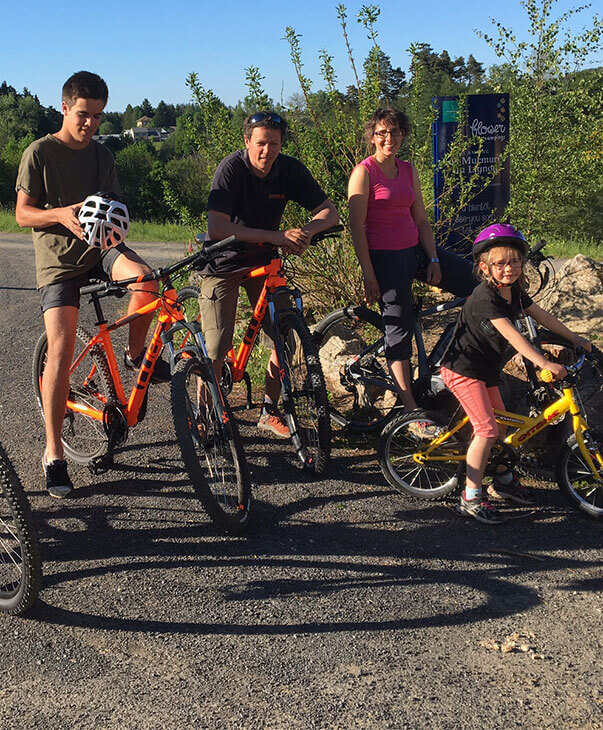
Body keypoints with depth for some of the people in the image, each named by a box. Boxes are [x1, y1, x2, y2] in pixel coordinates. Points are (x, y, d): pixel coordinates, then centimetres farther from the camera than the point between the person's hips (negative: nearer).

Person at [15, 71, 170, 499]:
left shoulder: (102, 156, 10)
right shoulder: (40, 153, -3)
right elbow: (23, 214, -5)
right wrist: (61, 214, -25)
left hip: (100, 245, 3)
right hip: (58, 257, -3)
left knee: (144, 278, -31)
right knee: (62, 350, -13)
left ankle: (135, 353, -2)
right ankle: (54, 454, -3)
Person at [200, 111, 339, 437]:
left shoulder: (290, 170, -10)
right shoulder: (232, 168, -22)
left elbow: (330, 212, -7)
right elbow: (216, 229, -34)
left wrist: (305, 231, -30)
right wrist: (275, 236, -38)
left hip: (263, 262, 4)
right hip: (223, 262, -4)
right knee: (216, 350, -9)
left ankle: (269, 412, 14)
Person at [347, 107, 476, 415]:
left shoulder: (408, 170, 11)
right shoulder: (363, 172, -8)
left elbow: (421, 219, 12)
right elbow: (356, 227, -12)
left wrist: (434, 259, 2)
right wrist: (368, 276, -15)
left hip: (415, 250, 7)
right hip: (385, 257, -7)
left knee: (479, 282, 6)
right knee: (399, 328, -5)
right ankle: (410, 407, 1)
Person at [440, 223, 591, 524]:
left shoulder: (514, 292, 3)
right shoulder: (484, 297, -25)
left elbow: (542, 316, 15)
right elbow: (512, 335, -32)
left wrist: (574, 338, 15)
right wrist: (544, 363, -37)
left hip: (485, 370, 9)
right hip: (463, 369, -9)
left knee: (500, 426, 16)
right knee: (486, 430, -13)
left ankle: (503, 481, 35)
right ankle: (471, 497, -5)